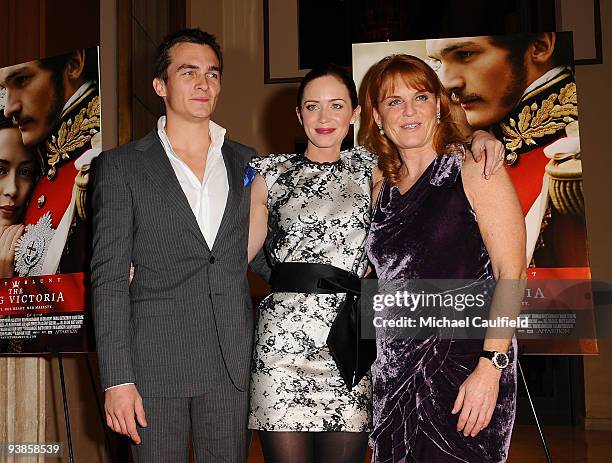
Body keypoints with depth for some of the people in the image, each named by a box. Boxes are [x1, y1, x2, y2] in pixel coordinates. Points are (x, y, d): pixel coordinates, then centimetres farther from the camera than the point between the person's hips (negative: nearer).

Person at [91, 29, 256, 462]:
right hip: (155, 362, -2)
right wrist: (117, 378, -8)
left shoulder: (248, 163, 10)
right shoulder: (122, 165, 2)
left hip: (233, 362, 3)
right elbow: (109, 277, -3)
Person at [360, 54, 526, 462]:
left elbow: (511, 274, -11)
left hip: (464, 366, -5)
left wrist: (490, 368, -18)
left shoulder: (474, 169, -5)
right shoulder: (383, 188, 11)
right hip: (395, 372, 5)